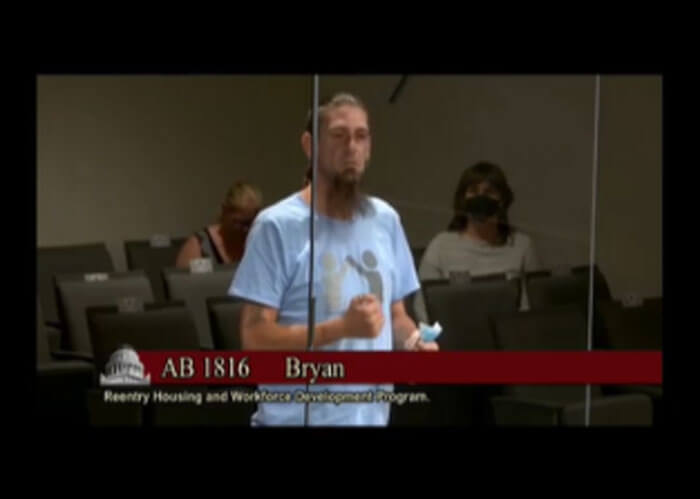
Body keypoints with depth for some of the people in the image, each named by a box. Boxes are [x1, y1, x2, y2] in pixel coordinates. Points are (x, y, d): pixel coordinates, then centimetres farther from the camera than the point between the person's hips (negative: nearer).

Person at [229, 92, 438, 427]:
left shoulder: (386, 221, 8)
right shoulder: (279, 225, -9)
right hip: (297, 419, -5)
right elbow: (255, 336, -14)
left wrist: (413, 341, -5)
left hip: (371, 416, 5)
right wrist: (342, 327, -22)